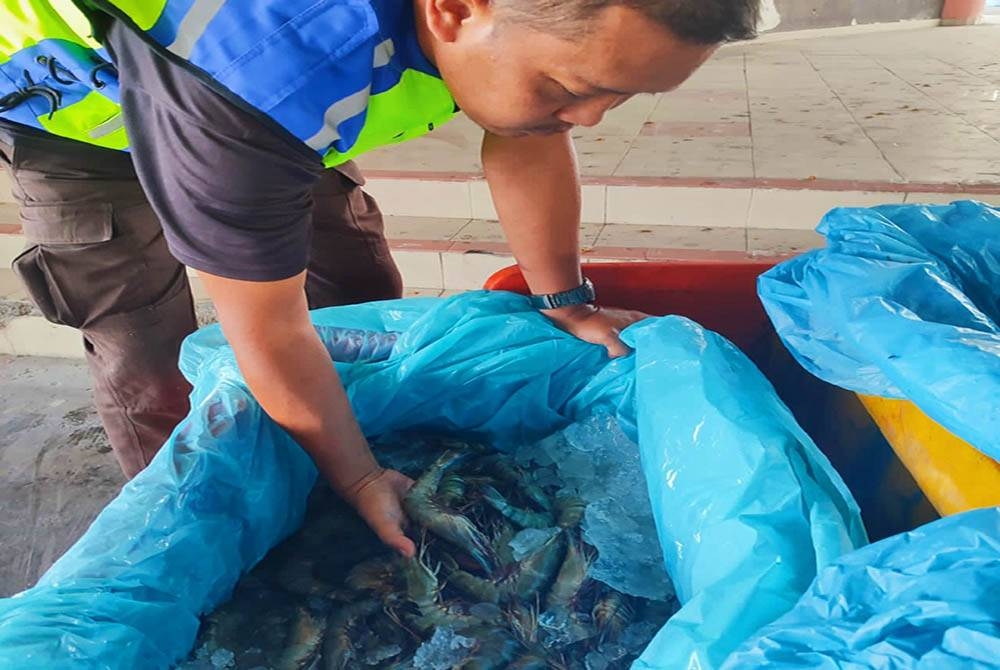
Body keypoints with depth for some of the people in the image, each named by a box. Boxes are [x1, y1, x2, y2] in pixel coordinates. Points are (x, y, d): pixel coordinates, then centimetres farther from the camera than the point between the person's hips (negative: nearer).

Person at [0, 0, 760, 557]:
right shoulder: (272, 73, -45)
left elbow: (526, 144, -8)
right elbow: (268, 335, -31)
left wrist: (566, 301, 0)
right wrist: (362, 485, -17)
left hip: (290, 98, 5)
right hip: (75, 98, -4)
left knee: (364, 294, 3)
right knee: (151, 366, -6)